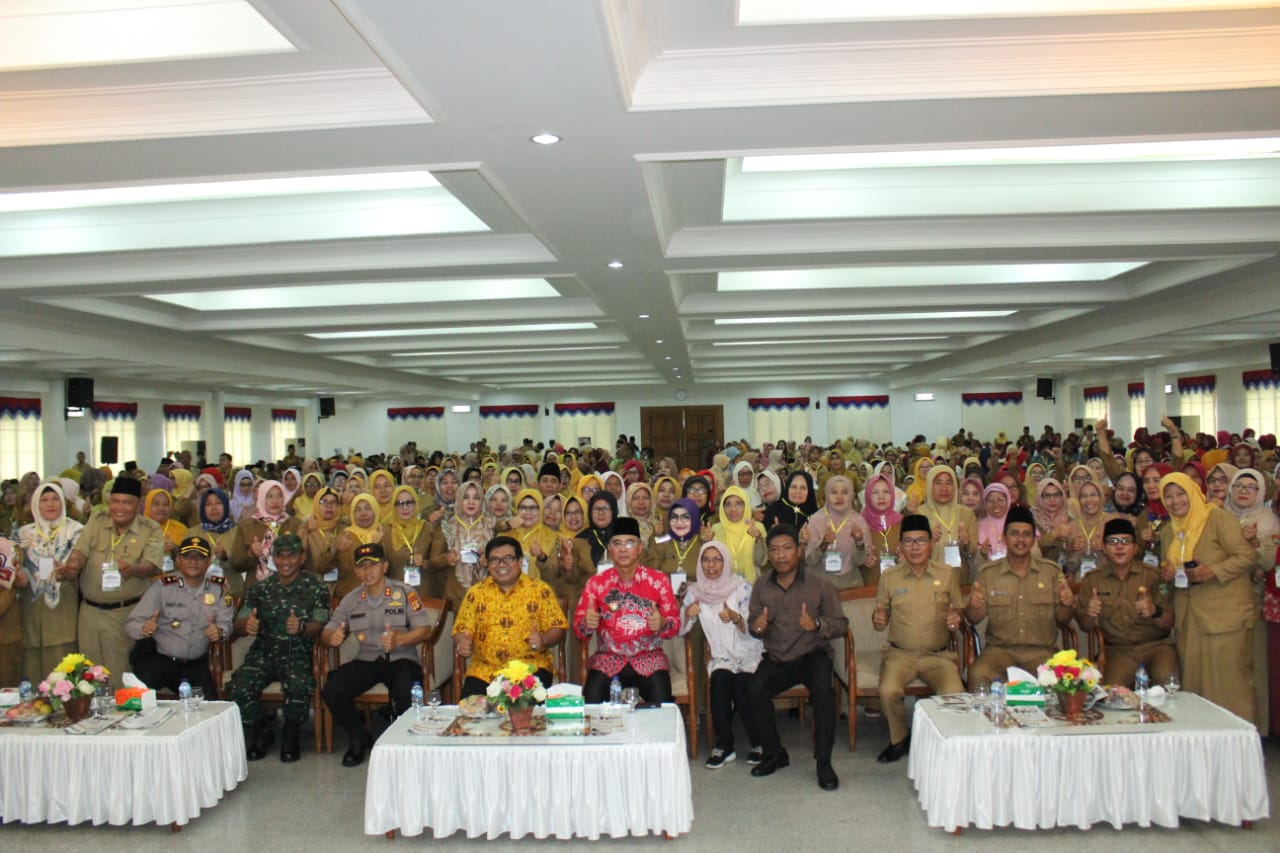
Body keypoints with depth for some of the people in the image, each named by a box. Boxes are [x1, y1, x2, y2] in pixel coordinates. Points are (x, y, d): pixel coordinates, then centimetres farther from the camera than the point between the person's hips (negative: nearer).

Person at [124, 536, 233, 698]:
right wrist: (144, 629, -33)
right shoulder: (163, 587, -6)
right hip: (157, 659, -3)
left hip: (196, 664, 3)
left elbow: (226, 623, 0)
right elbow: (131, 624, -9)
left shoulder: (218, 588, 4)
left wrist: (220, 632, -24)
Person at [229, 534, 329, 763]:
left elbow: (320, 625, -6)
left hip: (298, 656, -3)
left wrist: (301, 627, -29)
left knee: (299, 687, -33)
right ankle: (260, 733, 5)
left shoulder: (315, 588, 3)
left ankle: (290, 736, -1)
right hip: (263, 654, 3)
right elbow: (239, 623, 7)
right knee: (240, 686, -25)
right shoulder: (260, 588, 12)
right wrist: (247, 626, -19)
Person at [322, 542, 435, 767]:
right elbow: (327, 632, 9)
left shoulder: (404, 592, -1)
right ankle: (358, 738, 6)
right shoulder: (351, 599, 10)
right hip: (367, 659, 4)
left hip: (401, 658, -3)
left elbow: (424, 629, -7)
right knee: (332, 690, -22)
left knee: (405, 692, -34)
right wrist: (331, 638, -17)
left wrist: (398, 640, -26)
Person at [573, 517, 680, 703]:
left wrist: (662, 624, -17)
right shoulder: (595, 583, 4)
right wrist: (587, 624, -18)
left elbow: (674, 623, 4)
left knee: (661, 704, -26)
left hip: (648, 657, 0)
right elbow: (579, 628, 5)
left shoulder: (658, 580, 3)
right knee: (592, 701, -25)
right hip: (608, 658, 1)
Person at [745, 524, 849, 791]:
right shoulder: (761, 586, 4)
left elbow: (841, 623, -3)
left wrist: (817, 625, -24)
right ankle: (774, 753, -4)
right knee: (754, 690, -25)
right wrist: (756, 626, -12)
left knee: (823, 689, -33)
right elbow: (752, 622, 13)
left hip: (812, 655, -2)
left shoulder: (819, 584, -5)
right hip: (776, 658, 3)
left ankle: (824, 762, -16)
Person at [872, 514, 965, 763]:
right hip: (900, 653, 0)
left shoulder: (948, 574, 4)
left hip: (939, 655, 0)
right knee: (888, 691, -29)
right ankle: (900, 739, 3)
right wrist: (878, 621, -13)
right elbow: (881, 617, 10)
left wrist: (956, 620, -12)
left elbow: (959, 611, 11)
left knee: (955, 695, -27)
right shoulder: (889, 577, 3)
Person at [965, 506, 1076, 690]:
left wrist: (1067, 604, -13)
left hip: (1041, 651, 1)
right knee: (979, 675, -30)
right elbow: (973, 619, 5)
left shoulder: (1051, 571, 8)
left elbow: (1063, 620, 9)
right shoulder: (987, 573, 6)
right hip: (1000, 648, -1)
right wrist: (974, 606, -18)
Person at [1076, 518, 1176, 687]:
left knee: (1166, 678, -29)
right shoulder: (1092, 580, 6)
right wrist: (1090, 615, -16)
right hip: (1117, 650, 0)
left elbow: (1169, 623, 0)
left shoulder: (1153, 575, 2)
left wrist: (1155, 611, -23)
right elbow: (1085, 626, 8)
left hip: (1156, 645, 1)